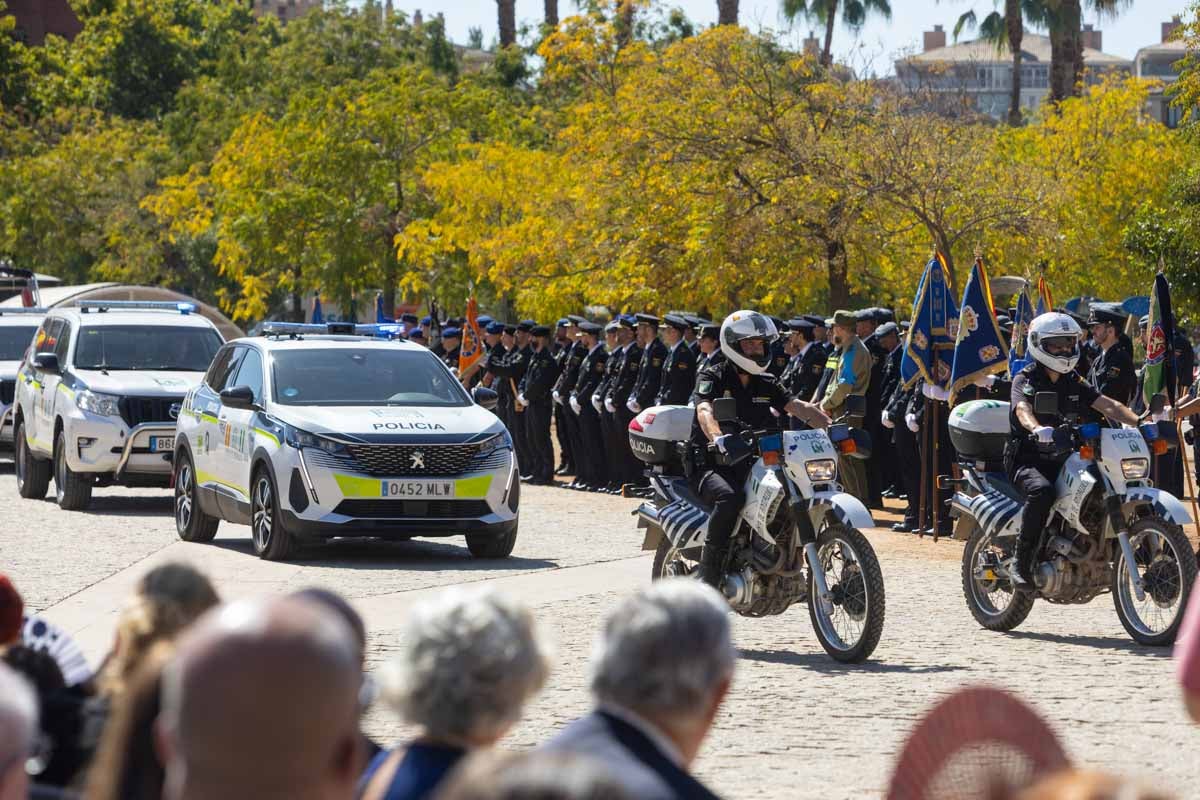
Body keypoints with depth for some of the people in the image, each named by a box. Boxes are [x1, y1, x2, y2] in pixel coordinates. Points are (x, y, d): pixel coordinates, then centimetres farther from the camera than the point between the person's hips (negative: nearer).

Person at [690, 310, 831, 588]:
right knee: (730, 498, -37)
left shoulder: (766, 383, 14)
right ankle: (709, 572, -28)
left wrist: (831, 426, -18)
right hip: (712, 466, -6)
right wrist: (719, 438, -46)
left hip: (752, 466, 6)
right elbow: (704, 411, -24)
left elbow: (796, 406, 1)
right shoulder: (713, 378, -4)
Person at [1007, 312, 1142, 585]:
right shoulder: (1025, 379, -4)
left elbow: (1109, 406, 4)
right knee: (1041, 490, -38)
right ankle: (1021, 562, -30)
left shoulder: (1074, 382, 15)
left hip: (1063, 458, 6)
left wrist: (1140, 423, -14)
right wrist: (1037, 430, -49)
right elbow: (1022, 409, -26)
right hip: (1027, 458, -6)